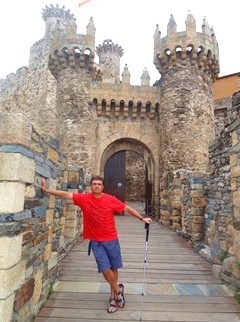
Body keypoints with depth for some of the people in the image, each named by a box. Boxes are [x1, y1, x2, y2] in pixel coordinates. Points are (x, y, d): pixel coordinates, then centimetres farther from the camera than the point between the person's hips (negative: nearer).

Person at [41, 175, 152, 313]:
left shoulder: (111, 199, -8)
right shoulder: (84, 198, -7)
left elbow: (127, 208, 0)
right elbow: (65, 194, -8)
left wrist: (142, 218, 2)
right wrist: (46, 190, -12)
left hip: (111, 240, 0)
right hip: (96, 242, 0)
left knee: (114, 268, 13)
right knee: (105, 269, -3)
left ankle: (113, 297, 36)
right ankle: (118, 290, 27)